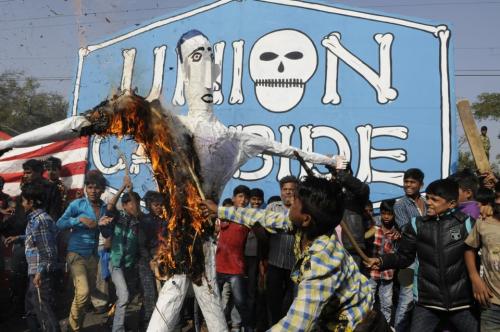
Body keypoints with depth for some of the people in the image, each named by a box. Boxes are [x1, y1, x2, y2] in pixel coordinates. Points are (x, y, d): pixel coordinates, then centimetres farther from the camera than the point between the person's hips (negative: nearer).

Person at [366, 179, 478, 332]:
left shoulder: (466, 223, -4)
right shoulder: (417, 225, 0)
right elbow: (404, 257, 4)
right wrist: (381, 261, -10)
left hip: (461, 301, 0)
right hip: (427, 302, 1)